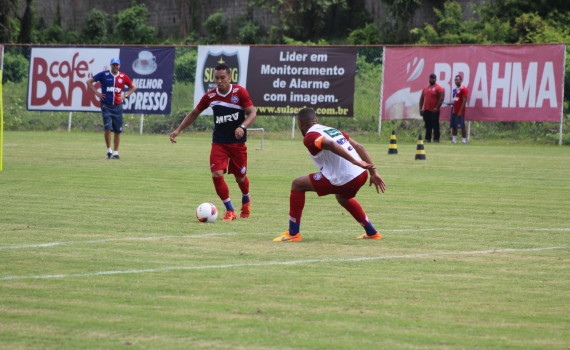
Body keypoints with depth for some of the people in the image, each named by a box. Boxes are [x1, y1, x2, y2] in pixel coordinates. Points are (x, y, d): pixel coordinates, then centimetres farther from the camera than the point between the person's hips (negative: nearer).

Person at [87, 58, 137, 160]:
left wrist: (125, 95, 4)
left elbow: (134, 87, 17)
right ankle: (109, 150, 1)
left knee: (117, 131, 3)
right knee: (108, 128, -13)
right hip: (106, 105, -2)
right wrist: (96, 92, -1)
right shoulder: (104, 74, 1)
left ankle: (115, 152, 11)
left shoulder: (123, 77, 6)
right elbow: (89, 81, 7)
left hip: (118, 106, 2)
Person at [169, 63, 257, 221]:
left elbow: (252, 113, -12)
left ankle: (246, 201, 43)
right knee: (217, 174, -15)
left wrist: (242, 127, -31)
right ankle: (230, 211, -2)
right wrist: (178, 130, 6)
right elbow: (194, 113, 11)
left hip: (238, 142, -2)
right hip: (218, 142, 2)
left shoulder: (240, 92, -11)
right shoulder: (210, 96, -2)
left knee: (240, 177, 8)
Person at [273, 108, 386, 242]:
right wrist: (373, 172, 18)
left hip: (343, 180, -8)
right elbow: (359, 147, 18)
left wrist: (355, 162, -31)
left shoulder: (310, 137, -4)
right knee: (343, 198, 40)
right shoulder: (333, 130, 22)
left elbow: (330, 145, -24)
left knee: (297, 184, 7)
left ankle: (293, 233, 7)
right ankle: (372, 233, 44)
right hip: (362, 175, 8)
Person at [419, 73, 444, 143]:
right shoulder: (425, 88, 16)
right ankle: (427, 139, 12)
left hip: (434, 111, -6)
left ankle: (436, 139, -4)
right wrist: (421, 108, 8)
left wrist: (436, 108, -18)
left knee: (435, 125, -6)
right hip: (426, 110, 6)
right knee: (427, 126, 8)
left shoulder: (438, 88, -3)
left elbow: (441, 99, -10)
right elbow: (422, 98, 18)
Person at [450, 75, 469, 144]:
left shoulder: (464, 89, -8)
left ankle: (464, 140, -3)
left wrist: (460, 111, -18)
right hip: (454, 111, 8)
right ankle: (454, 139, 9)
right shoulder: (455, 90, 18)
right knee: (453, 126, 6)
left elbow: (464, 101, -14)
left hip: (460, 112, -8)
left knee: (462, 126, -7)